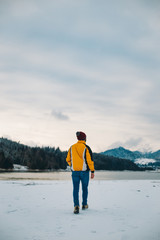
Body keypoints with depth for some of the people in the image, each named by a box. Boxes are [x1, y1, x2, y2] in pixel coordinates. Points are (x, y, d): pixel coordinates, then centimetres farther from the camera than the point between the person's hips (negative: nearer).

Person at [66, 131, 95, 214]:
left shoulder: (72, 147, 5)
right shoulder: (86, 148, -8)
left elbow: (68, 159, 9)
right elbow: (90, 160, -11)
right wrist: (92, 171, -5)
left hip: (74, 171, 2)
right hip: (84, 171, -2)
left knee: (75, 189, 1)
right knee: (84, 188, 15)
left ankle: (76, 206, -14)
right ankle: (84, 205, 27)